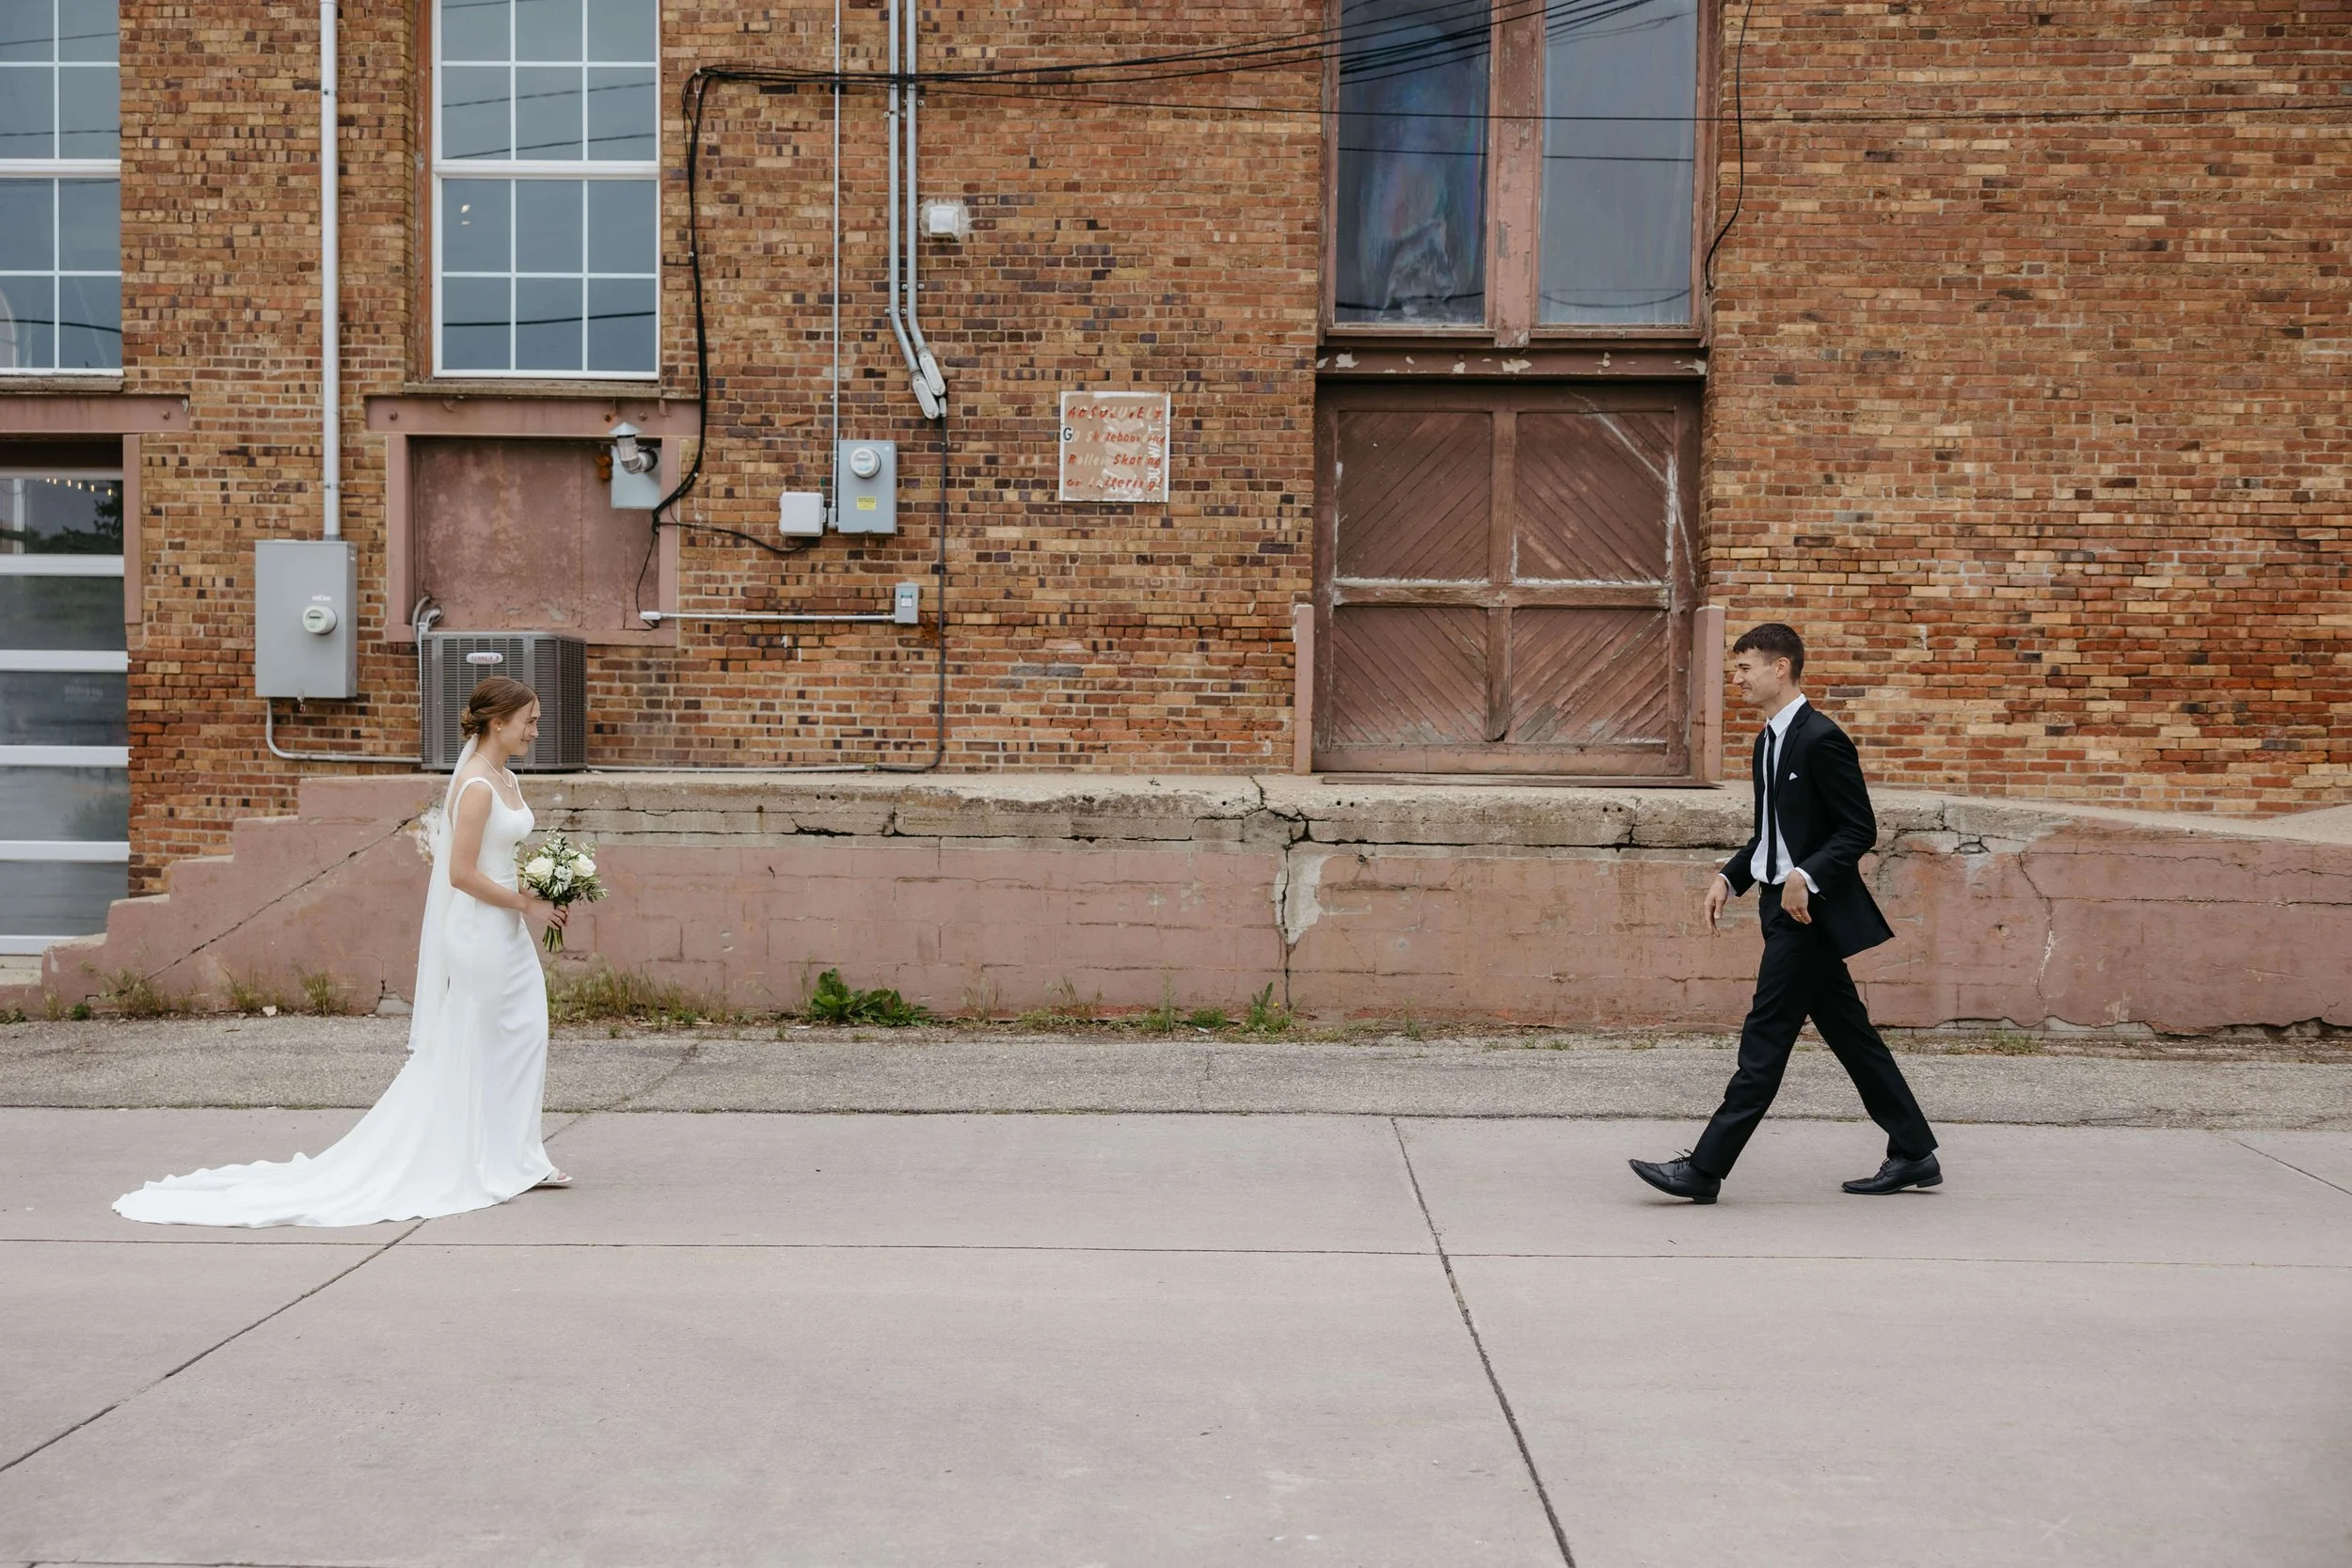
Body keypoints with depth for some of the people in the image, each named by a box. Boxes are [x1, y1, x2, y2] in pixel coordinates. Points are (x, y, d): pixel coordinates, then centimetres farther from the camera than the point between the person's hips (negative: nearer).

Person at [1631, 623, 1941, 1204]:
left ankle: (1704, 1170, -5)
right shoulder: (1768, 741, 15)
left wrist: (1807, 876, -24)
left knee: (1765, 1041, -7)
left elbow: (1859, 830, -15)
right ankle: (1914, 1155, 23)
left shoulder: (1821, 739, -15)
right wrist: (1730, 878, 9)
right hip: (1785, 902, 10)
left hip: (1809, 909, -10)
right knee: (1849, 1034, 14)